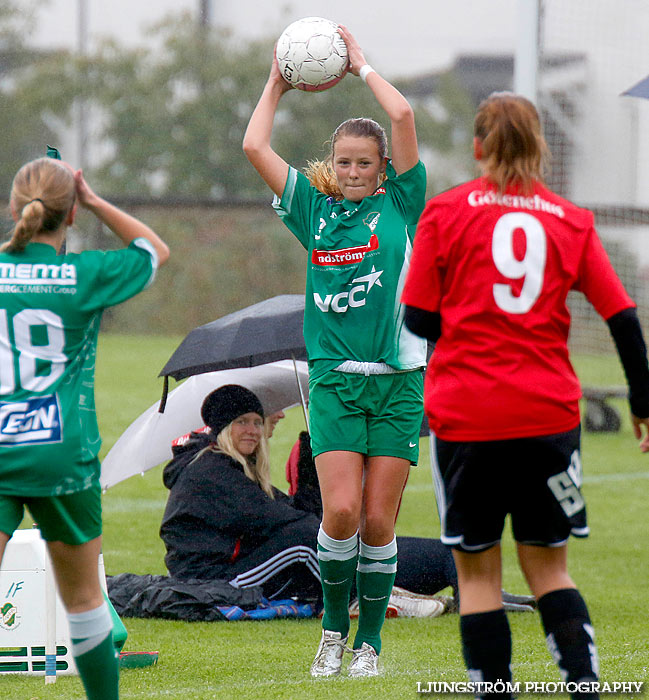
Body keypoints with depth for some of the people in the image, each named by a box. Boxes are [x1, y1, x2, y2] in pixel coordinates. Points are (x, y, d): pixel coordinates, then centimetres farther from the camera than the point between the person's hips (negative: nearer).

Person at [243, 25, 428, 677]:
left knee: (378, 520, 0)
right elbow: (254, 146, 4)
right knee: (340, 511, -12)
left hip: (398, 379, -1)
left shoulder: (400, 203, 5)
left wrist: (361, 64, 4)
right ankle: (334, 627, 8)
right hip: (334, 380, 1)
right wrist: (278, 83, 12)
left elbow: (402, 115, -7)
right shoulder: (316, 209, 10)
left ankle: (370, 640, 14)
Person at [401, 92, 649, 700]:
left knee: (477, 571, 7)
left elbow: (420, 320, 0)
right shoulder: (571, 221, 6)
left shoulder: (445, 212, 0)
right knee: (547, 566, 12)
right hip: (549, 415, 2)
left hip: (466, 416, -2)